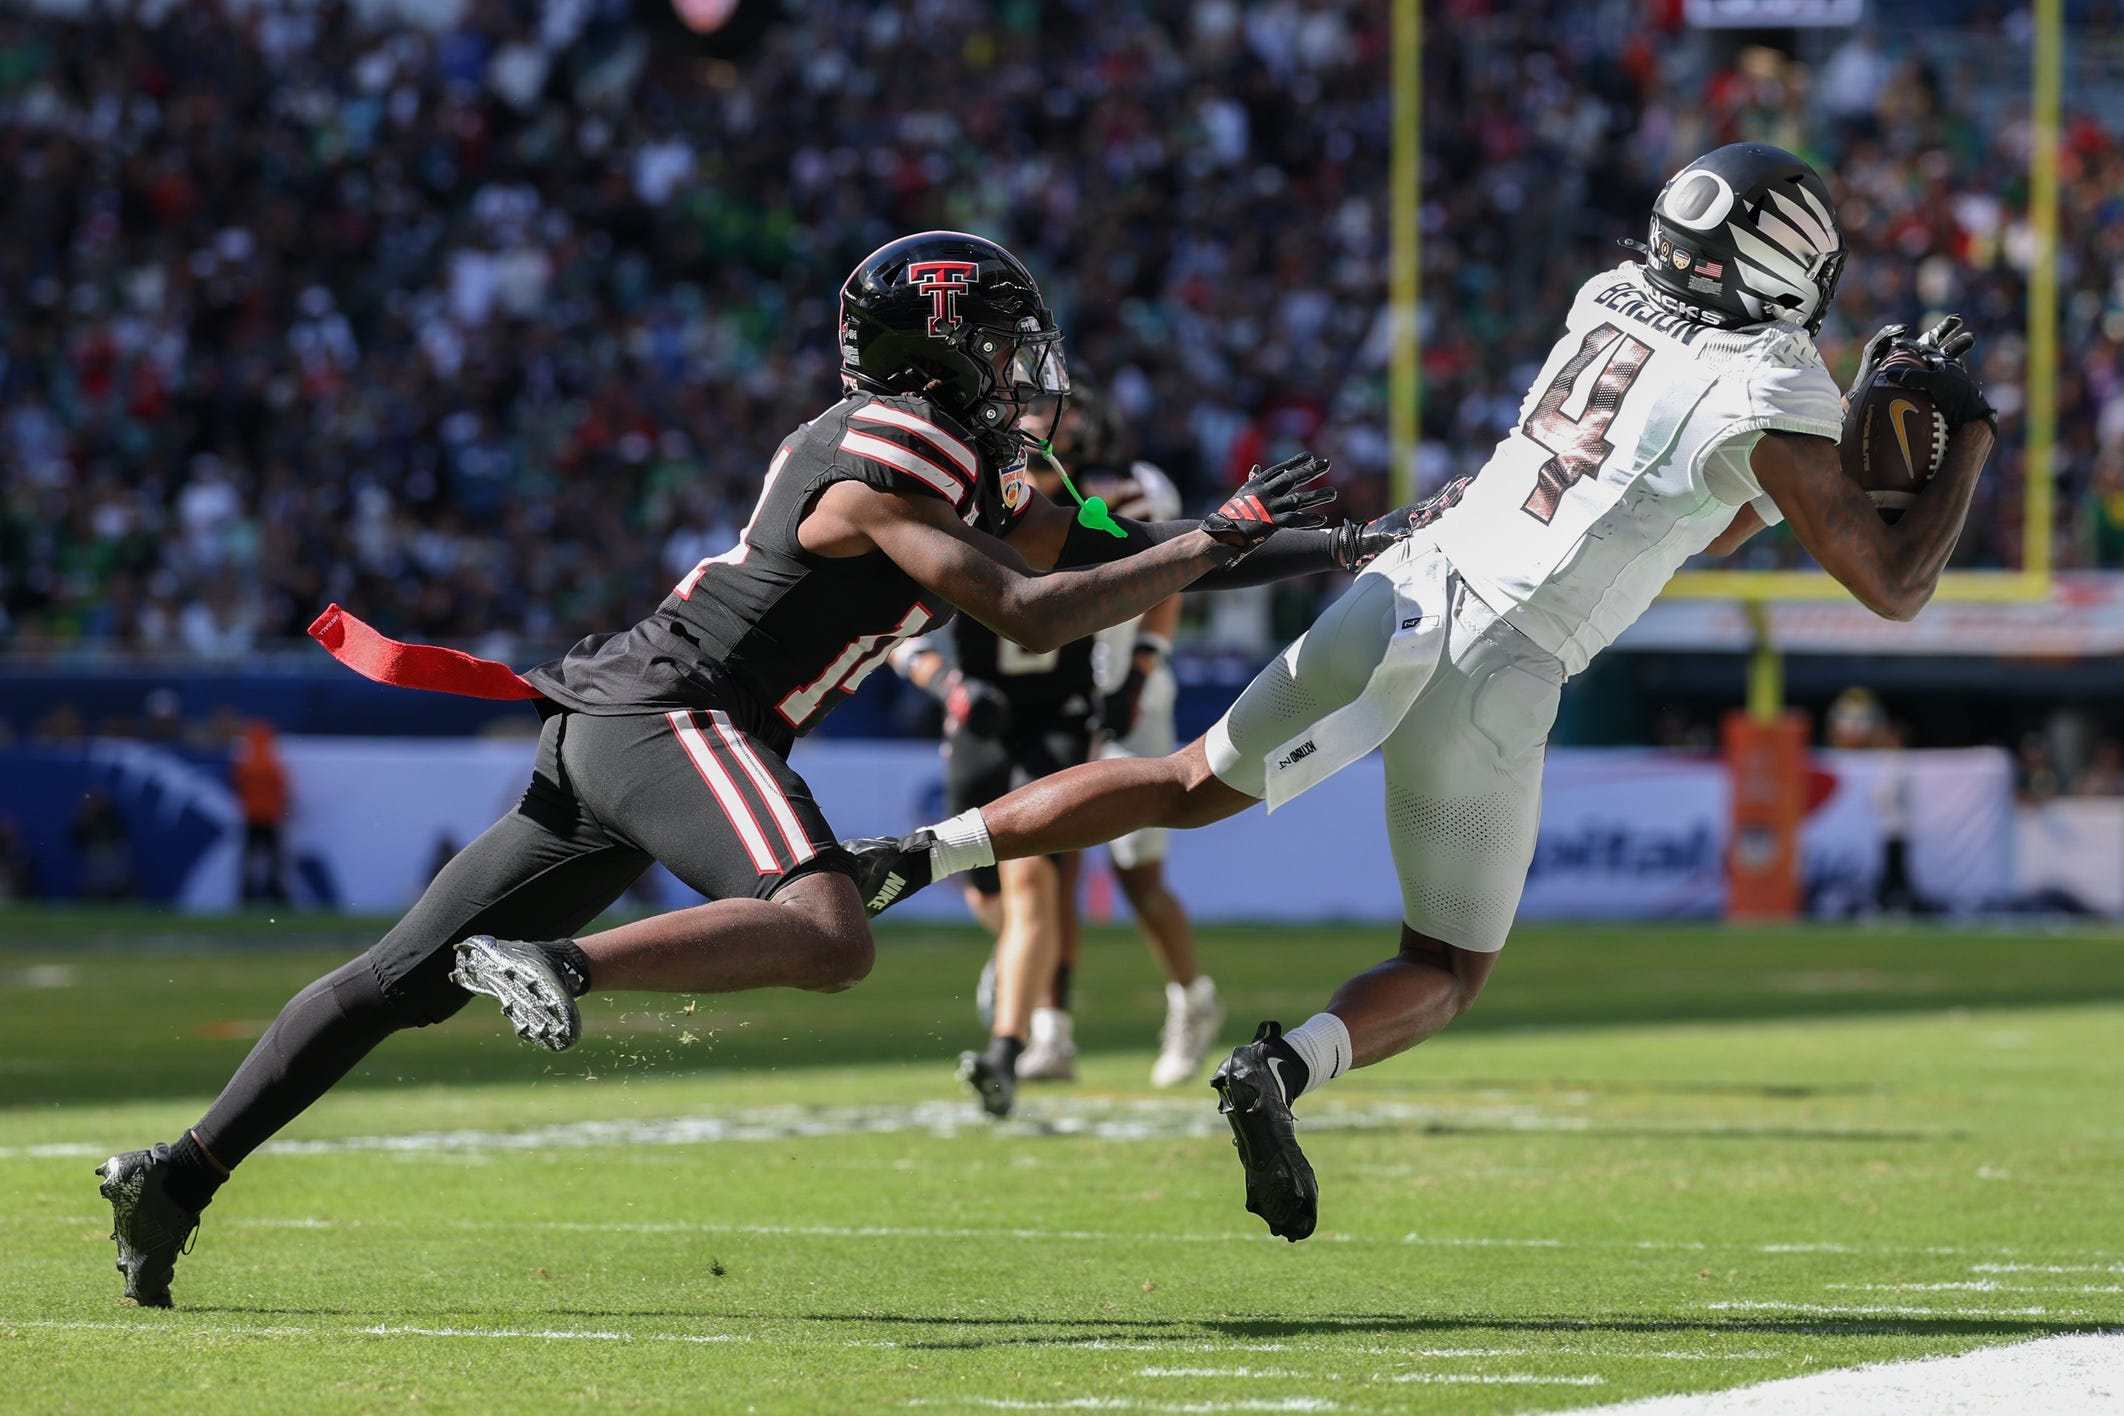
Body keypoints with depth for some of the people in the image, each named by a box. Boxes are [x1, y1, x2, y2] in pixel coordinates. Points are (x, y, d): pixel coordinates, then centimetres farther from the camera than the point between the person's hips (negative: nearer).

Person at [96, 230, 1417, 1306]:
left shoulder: (961, 463, 19)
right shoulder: (885, 460, -10)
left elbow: (1107, 557, 23)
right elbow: (1033, 616, -16)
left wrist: (1333, 550, 19)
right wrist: (1219, 540, -11)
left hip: (607, 725, 10)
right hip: (674, 714, -10)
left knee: (406, 976, 9)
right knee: (827, 936, -30)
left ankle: (180, 1175, 8)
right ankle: (555, 966, -36)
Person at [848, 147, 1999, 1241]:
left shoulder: (1611, 303, 11)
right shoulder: (1768, 403, -9)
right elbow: (1894, 589, -3)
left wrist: (1861, 416, 21)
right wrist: (1968, 434, 8)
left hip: (1402, 597, 5)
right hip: (1495, 673, -5)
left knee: (1188, 788, 23)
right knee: (1446, 971, 11)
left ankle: (905, 859, 11)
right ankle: (1283, 1068, -18)